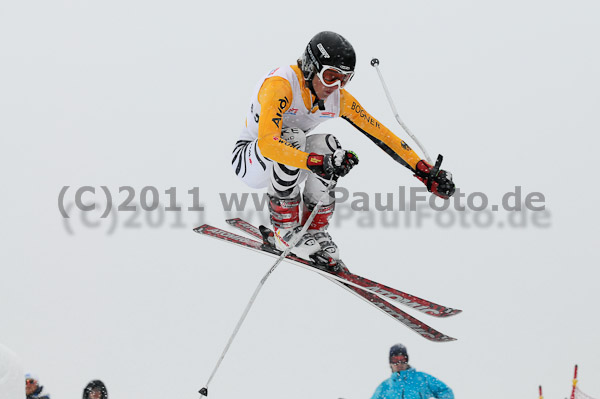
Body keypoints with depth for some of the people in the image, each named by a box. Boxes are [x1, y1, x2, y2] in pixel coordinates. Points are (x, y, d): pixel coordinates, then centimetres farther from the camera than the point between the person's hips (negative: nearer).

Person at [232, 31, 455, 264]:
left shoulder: (338, 98, -10)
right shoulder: (281, 85, -30)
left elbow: (381, 134, -6)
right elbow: (267, 143, -42)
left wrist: (425, 171, -13)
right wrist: (319, 162, -54)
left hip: (287, 169, 5)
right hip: (249, 161, -5)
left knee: (326, 145, -25)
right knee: (292, 136, -34)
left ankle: (314, 228, -10)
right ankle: (284, 229, -22)